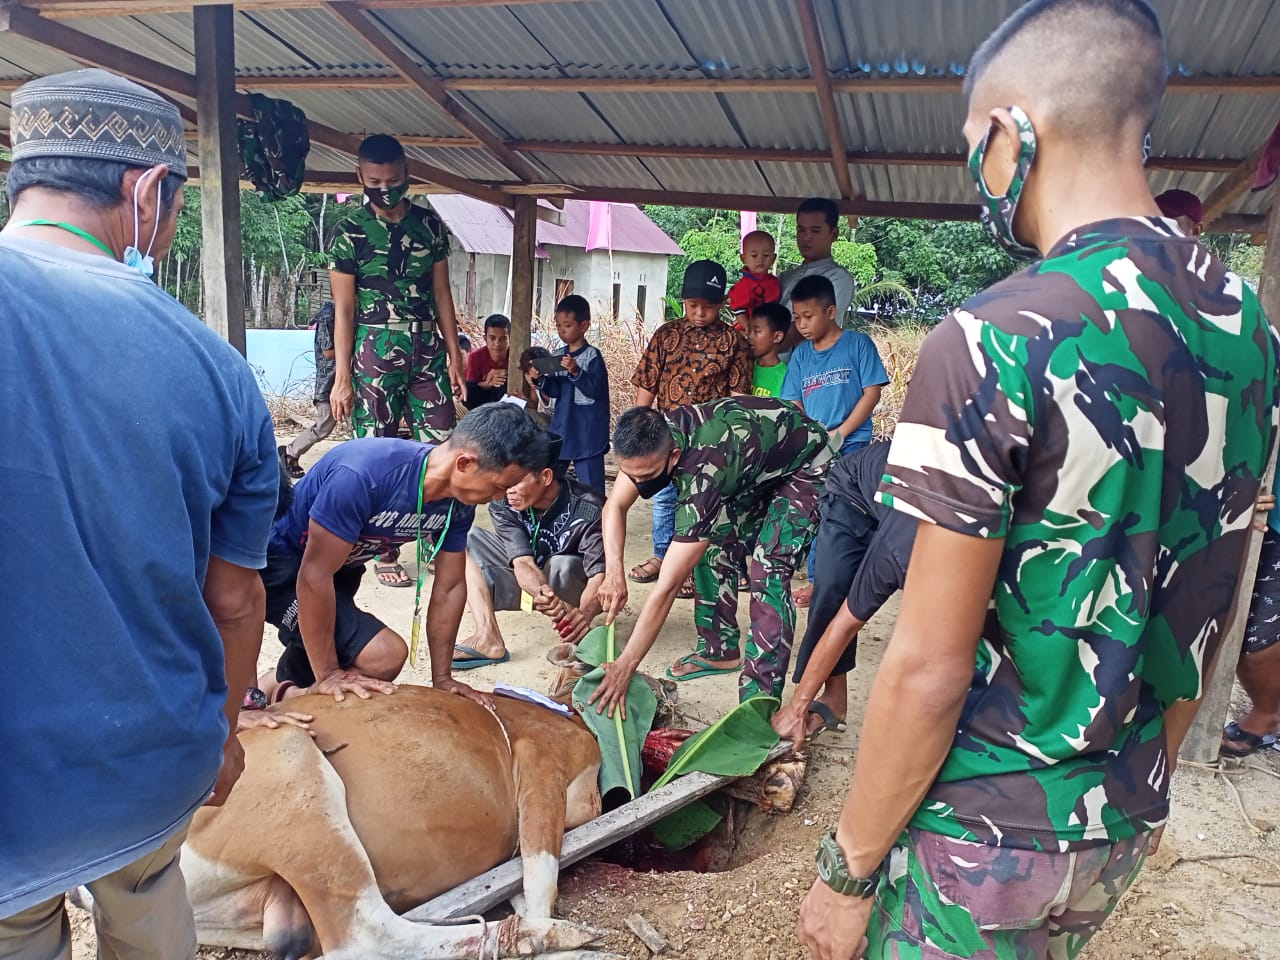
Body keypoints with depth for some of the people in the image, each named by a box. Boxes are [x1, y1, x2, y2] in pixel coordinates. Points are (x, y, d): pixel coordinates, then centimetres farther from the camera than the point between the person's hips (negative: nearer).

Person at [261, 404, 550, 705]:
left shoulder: (459, 502, -15)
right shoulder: (363, 474, -38)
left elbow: (449, 587, -4)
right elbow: (315, 575, -32)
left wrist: (441, 678, -1)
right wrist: (328, 675, -24)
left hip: (342, 565, 8)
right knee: (385, 655, -21)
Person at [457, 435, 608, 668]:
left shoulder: (589, 509, -27)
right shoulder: (503, 505, -16)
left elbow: (600, 574, -33)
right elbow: (523, 562, -25)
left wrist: (584, 613, -54)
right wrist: (541, 592, -48)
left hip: (576, 590, -5)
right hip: (528, 585, 5)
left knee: (563, 565, -39)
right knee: (465, 538, -12)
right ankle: (488, 638, -24)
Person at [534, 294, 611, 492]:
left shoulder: (592, 356, -10)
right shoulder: (558, 356, 8)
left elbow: (595, 389, -18)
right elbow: (554, 391, 7)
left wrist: (576, 372, -30)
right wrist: (540, 380, -11)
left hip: (587, 433, -6)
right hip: (561, 429, 7)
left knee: (592, 487, 0)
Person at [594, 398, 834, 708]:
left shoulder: (702, 475, -41)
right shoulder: (653, 438, -22)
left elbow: (667, 586, -37)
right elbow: (615, 506, -11)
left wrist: (625, 665, -33)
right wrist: (614, 572, -28)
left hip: (805, 469, -8)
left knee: (768, 568, -22)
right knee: (714, 548, 2)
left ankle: (760, 698, -16)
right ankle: (721, 651, 19)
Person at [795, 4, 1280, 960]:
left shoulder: (992, 340, -24)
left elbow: (929, 671, -22)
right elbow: (1202, 614, 7)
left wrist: (847, 871, -9)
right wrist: (1147, 774, 20)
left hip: (984, 831, -6)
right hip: (1125, 825, 7)